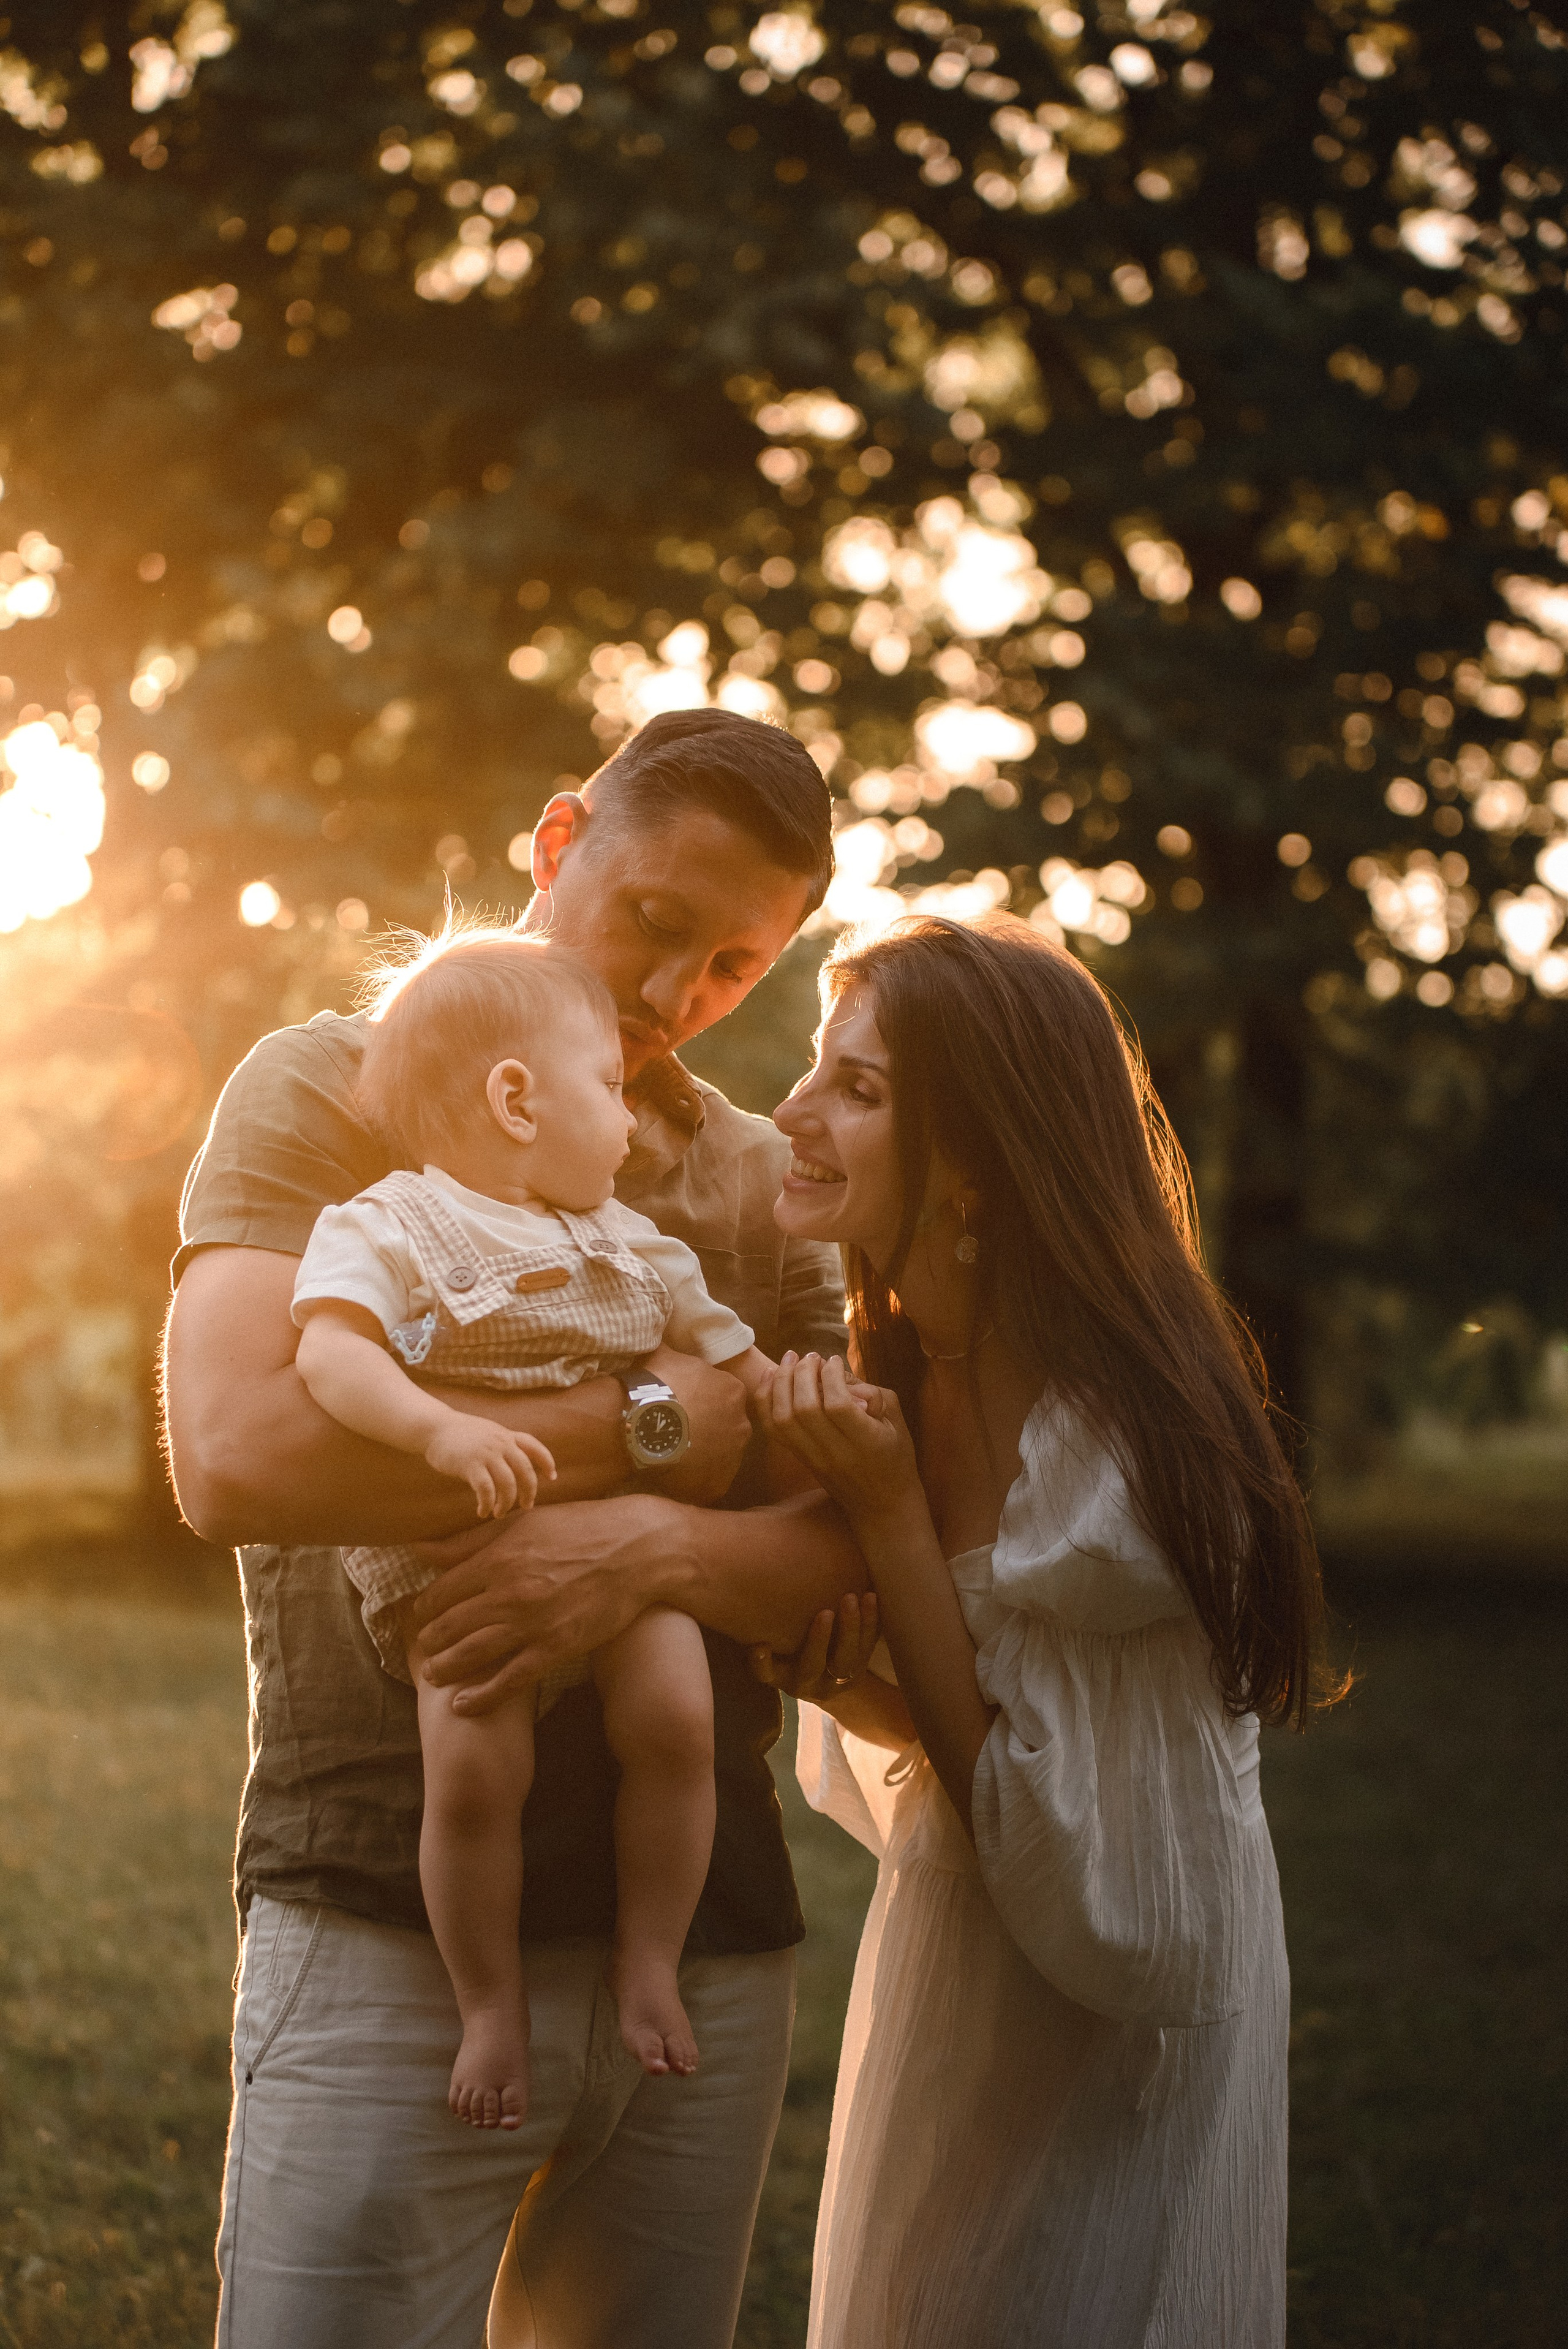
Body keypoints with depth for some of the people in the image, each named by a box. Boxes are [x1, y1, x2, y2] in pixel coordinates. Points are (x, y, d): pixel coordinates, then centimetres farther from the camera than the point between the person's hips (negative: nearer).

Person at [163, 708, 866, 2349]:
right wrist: (648, 1426, -13)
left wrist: (659, 1550, -18)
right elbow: (234, 1454, -17)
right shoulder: (328, 1089, 0)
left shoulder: (760, 1179, 13)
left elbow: (853, 1553, 5)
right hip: (392, 1947, -4)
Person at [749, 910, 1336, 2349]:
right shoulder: (903, 1365, -1)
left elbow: (1032, 1815, -23)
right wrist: (856, 1687, -15)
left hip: (1116, 2027, -8)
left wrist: (887, 1512, -26)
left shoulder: (1110, 1442, -28)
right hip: (946, 1969, 8)